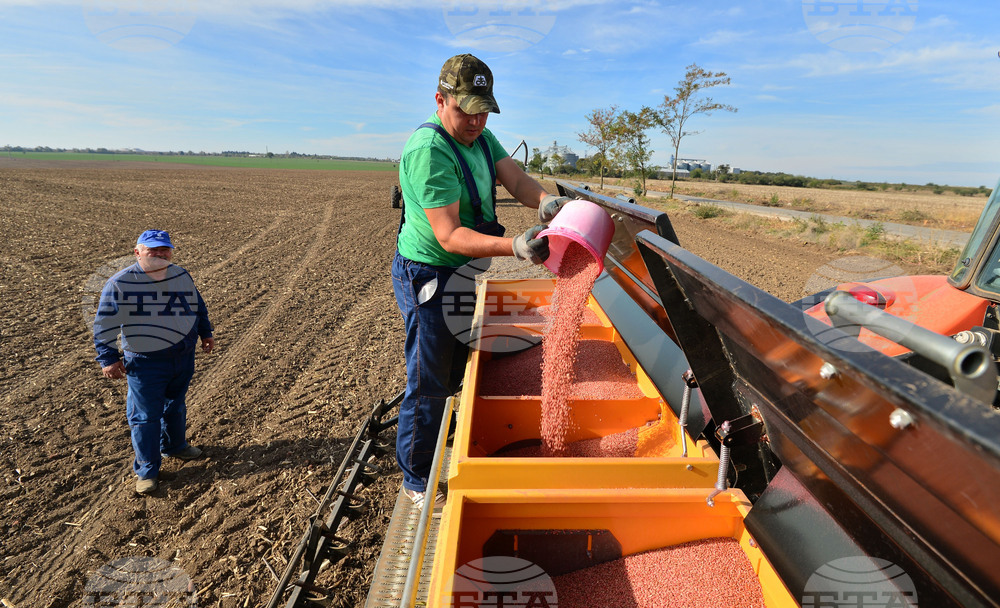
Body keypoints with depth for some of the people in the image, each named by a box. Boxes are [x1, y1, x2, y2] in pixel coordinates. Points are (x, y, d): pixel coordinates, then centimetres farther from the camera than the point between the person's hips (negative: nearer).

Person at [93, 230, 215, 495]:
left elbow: (198, 306, 18)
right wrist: (108, 358, -11)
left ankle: (174, 445, 45)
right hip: (146, 363, -4)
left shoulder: (182, 276, 4)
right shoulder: (120, 283, -11)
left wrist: (206, 333, 18)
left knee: (176, 405, 21)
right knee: (146, 416, 4)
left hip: (183, 356, 5)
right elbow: (105, 324, -8)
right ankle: (146, 470, 20)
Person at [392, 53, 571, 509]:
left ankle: (441, 457, 45)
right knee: (428, 384, 4)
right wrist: (514, 247, -41)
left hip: (461, 273, 9)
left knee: (453, 373, 22)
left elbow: (515, 179, -6)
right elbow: (449, 236, -29)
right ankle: (418, 481, 26)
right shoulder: (428, 150, -24)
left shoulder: (480, 136, 5)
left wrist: (545, 201, -28)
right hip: (427, 278, -9)